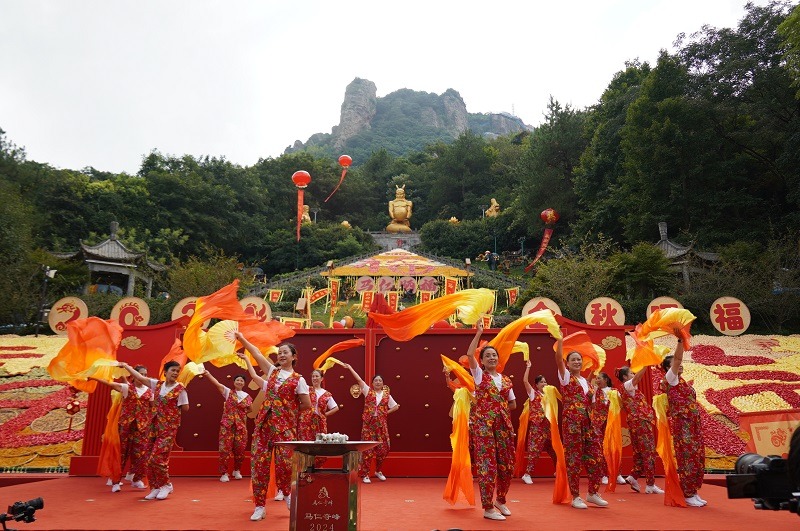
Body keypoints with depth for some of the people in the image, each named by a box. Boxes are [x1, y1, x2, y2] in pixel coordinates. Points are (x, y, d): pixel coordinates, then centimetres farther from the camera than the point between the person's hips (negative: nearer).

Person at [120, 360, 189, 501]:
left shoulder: (180, 388, -7)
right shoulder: (157, 384, 7)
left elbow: (185, 408, -6)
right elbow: (140, 378, 9)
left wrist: (172, 409, 0)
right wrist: (125, 365, 12)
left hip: (169, 427, -6)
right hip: (155, 425, 6)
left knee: (157, 458, -11)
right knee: (150, 458, 5)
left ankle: (166, 485, 8)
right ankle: (155, 487, 17)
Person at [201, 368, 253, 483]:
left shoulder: (247, 396, 9)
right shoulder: (228, 392, 1)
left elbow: (250, 410, 22)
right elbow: (217, 384, -17)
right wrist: (208, 375, -32)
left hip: (241, 425, 3)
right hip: (227, 424, -3)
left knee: (240, 448, 6)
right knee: (225, 448, -7)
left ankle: (237, 470, 26)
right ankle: (224, 473, 2)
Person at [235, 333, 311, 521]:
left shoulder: (298, 380, -3)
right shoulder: (273, 371, 11)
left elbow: (307, 405, -1)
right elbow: (257, 353, 10)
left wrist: (290, 410, 6)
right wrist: (241, 338, 7)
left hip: (285, 426, -4)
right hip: (264, 423, 4)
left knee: (284, 462, -2)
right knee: (259, 462, 0)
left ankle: (287, 494, 27)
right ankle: (260, 506, 9)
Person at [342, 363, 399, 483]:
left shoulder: (387, 394, 8)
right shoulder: (368, 391, 3)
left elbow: (396, 406, 17)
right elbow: (359, 379, -5)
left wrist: (386, 412, 4)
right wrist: (349, 367, -11)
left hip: (381, 424, 2)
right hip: (368, 423, -2)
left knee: (383, 448, 4)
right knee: (368, 448, -4)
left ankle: (378, 471, 25)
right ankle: (365, 474, 4)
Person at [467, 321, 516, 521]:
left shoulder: (506, 380, 12)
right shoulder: (479, 375, 0)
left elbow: (513, 404, 18)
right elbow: (469, 354, -16)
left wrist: (498, 407, 3)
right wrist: (479, 332, -16)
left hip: (504, 424, 5)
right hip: (483, 424, -5)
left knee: (506, 463, 10)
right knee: (487, 464, -5)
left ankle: (500, 500, 31)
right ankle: (488, 508, 4)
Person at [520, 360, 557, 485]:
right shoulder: (533, 393, -2)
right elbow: (525, 380, -16)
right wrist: (528, 367, -14)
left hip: (546, 424, 6)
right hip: (536, 425, -6)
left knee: (552, 448, 12)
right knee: (534, 448, -9)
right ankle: (527, 474, -5)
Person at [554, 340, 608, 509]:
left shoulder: (585, 381, 19)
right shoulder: (566, 377, 1)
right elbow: (558, 358, -17)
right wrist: (560, 338, -20)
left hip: (587, 421, 6)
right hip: (571, 421, -6)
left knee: (594, 456, 6)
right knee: (574, 457, -3)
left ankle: (593, 493, 21)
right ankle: (576, 496, 6)